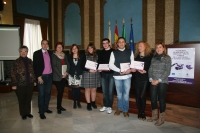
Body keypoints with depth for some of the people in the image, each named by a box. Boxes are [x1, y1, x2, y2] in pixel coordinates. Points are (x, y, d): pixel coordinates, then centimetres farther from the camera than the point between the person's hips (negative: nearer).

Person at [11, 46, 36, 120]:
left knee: (28, 99, 12)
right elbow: (13, 74, -6)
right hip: (20, 84, -3)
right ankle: (23, 114, 25)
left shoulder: (29, 61, 7)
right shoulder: (16, 62, -6)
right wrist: (14, 84, -9)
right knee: (22, 100, 8)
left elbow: (33, 71, 12)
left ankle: (28, 112, 29)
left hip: (30, 84, 3)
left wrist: (34, 80, 9)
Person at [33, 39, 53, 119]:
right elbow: (35, 66, -7)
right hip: (41, 76, -4)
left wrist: (52, 73, 4)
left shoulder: (50, 53, 9)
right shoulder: (37, 53, -3)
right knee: (41, 94, 1)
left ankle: (46, 108, 27)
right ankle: (41, 112, 11)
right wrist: (38, 76, -14)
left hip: (49, 76, 4)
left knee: (48, 93, 12)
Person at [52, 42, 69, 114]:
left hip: (64, 76, 5)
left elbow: (67, 64, 12)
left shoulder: (64, 55, 14)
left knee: (62, 91, 8)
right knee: (59, 91, -7)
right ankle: (58, 107, 5)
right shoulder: (53, 55, -2)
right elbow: (54, 66, -9)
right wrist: (60, 75, -13)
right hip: (57, 77, -5)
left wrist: (66, 72, -5)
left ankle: (60, 106, 20)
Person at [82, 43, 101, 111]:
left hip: (95, 75, 3)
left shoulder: (97, 56, 5)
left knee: (94, 90, 12)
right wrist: (89, 70, -19)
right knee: (88, 90, 5)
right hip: (87, 75, -2)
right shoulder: (84, 56, -3)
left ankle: (93, 102, 28)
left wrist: (97, 69, -9)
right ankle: (88, 104, 17)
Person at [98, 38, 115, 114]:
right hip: (103, 73, 4)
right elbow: (99, 62, 12)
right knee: (104, 90, 10)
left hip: (111, 73, -4)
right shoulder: (101, 52, 12)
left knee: (110, 91, 2)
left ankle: (109, 106, 14)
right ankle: (105, 105, 23)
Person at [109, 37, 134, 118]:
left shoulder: (130, 52, 6)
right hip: (117, 76, 0)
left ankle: (125, 110, 20)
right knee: (119, 94, 12)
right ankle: (119, 108, 30)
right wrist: (119, 70, -16)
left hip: (127, 76, 0)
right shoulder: (114, 53, 3)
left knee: (126, 94, 4)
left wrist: (130, 69, -17)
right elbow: (111, 65, -4)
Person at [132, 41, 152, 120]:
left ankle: (142, 113, 12)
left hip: (145, 79, -4)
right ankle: (139, 113, 19)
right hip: (136, 79, 4)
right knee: (137, 96, 6)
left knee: (142, 96, -5)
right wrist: (133, 69, -7)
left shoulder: (149, 56, -1)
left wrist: (145, 71, -19)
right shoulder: (136, 56, 12)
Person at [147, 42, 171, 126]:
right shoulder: (153, 58, 12)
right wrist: (151, 79, -6)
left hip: (162, 82, -4)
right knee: (153, 98, 8)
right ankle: (154, 115, 26)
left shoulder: (167, 58, -1)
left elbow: (167, 71, -7)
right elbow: (150, 69, 8)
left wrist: (158, 80, -13)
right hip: (153, 82, 4)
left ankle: (161, 118, 17)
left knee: (161, 99, 2)